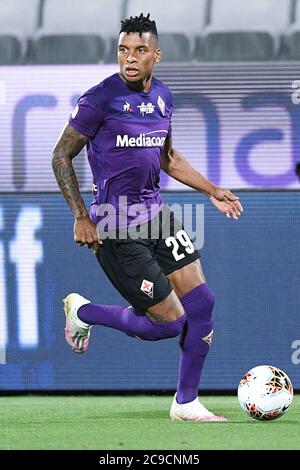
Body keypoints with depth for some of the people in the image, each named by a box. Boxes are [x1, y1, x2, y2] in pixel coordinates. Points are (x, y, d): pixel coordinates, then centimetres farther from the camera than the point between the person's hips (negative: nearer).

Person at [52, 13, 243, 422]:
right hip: (115, 227, -7)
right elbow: (61, 157, -9)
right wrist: (81, 217, -14)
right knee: (170, 323, -6)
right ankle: (82, 312, 17)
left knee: (202, 301, 2)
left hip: (156, 214, 7)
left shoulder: (163, 96, 7)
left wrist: (211, 191, 16)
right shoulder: (100, 99, -16)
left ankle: (186, 403, 15)